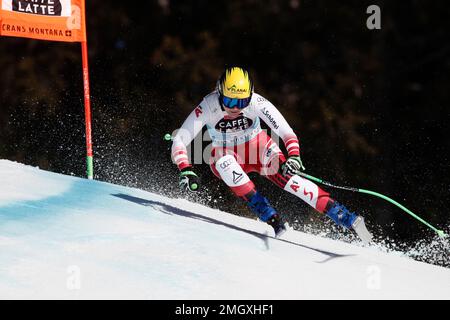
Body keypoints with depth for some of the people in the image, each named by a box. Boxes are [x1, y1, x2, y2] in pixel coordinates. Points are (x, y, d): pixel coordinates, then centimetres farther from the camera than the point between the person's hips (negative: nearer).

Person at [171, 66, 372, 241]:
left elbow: (286, 133, -27)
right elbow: (179, 141, -26)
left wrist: (293, 156, -45)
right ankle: (269, 217, -32)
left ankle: (347, 219, -24)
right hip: (226, 154, 0)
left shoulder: (257, 102, -26)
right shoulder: (208, 107, -28)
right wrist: (186, 171, -40)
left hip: (258, 147, 0)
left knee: (288, 178, -24)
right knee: (225, 164, -36)